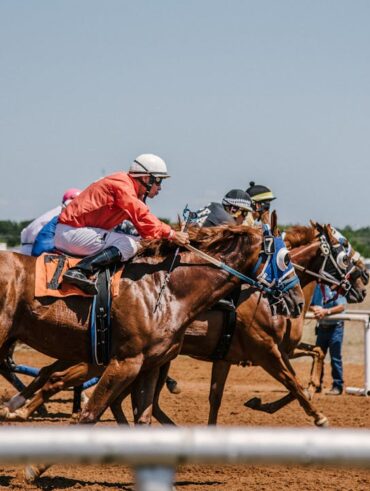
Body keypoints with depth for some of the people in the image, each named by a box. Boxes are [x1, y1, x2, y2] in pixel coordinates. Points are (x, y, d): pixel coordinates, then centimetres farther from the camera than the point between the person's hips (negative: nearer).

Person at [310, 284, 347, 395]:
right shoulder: (317, 288, 6)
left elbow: (341, 306, -20)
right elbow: (309, 305, 8)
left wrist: (326, 311, -31)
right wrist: (314, 308, -15)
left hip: (335, 327, -6)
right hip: (322, 327, 6)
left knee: (335, 357, -3)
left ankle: (337, 386, 4)